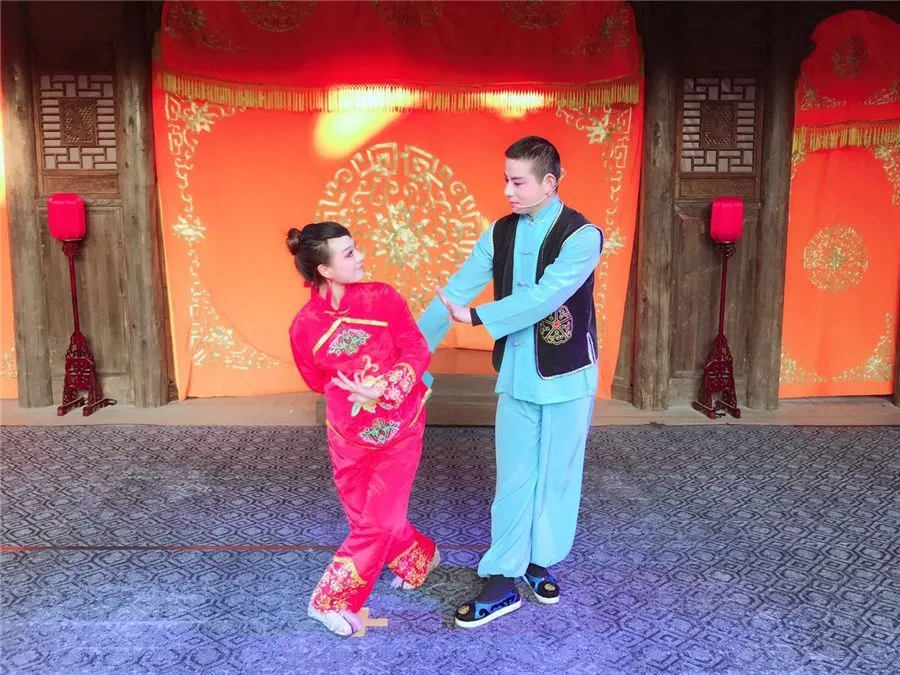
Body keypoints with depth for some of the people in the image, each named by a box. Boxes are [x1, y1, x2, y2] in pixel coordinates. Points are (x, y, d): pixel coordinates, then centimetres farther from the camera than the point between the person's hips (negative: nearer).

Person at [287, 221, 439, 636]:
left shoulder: (382, 297, -15)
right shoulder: (304, 326, -13)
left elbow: (418, 352, -12)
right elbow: (319, 382, 3)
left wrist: (384, 390, -25)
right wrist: (355, 392, -8)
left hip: (400, 428, -1)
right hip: (349, 434, 1)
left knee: (378, 521, -1)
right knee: (366, 520, 12)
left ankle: (331, 601, 17)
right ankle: (419, 558, 42)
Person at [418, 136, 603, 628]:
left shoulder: (582, 236, -14)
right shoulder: (501, 232, 1)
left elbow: (543, 298, -26)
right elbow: (455, 291, -2)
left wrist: (475, 317, -27)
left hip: (566, 375, -3)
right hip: (516, 374, 3)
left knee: (557, 476, 11)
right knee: (514, 478, 7)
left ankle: (540, 562, 31)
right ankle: (503, 582, 16)